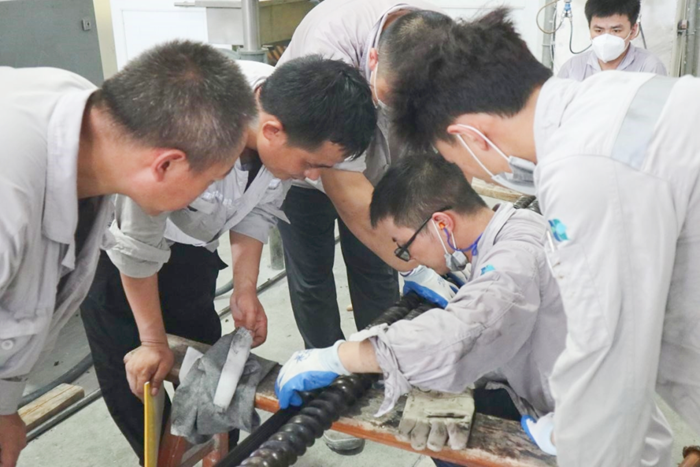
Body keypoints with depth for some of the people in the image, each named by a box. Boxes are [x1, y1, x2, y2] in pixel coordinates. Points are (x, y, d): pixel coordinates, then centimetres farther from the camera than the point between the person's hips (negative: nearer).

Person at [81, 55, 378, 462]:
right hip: (113, 237, -4)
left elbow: (257, 209, -5)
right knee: (134, 378, 0)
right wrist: (154, 342, -14)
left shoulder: (292, 115, -23)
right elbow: (138, 244, -26)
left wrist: (246, 289, -7)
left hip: (190, 241, 5)